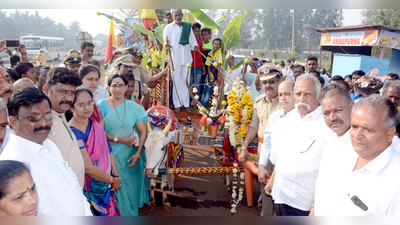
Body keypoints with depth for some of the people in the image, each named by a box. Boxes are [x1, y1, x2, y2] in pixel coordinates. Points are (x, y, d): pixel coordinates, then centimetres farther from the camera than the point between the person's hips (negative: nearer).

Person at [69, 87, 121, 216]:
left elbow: (108, 151, 8)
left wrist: (116, 175, -3)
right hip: (89, 190, -7)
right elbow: (88, 168, -21)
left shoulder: (95, 124, 3)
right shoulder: (72, 132, -20)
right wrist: (112, 180, -10)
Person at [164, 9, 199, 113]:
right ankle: (177, 105, 5)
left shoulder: (188, 26, 13)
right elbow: (166, 41, -3)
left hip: (186, 58, 3)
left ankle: (186, 104, 14)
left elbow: (192, 40, 13)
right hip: (174, 59, -2)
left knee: (186, 81, 7)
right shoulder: (168, 27, 5)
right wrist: (167, 46, -26)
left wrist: (195, 46, -9)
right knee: (176, 81, -2)